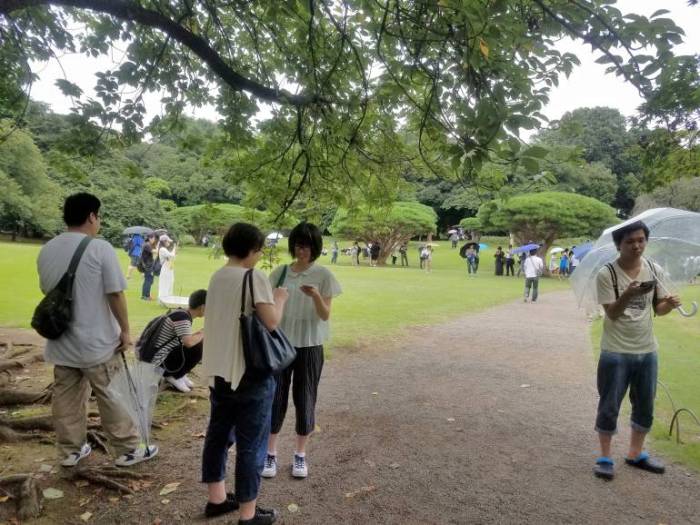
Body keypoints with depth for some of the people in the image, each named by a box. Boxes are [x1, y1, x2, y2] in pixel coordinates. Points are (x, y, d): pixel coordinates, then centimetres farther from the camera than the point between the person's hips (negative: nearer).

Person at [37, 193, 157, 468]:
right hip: (97, 341, -6)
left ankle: (70, 450, 29)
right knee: (113, 397, 6)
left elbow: (47, 291, 15)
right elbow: (115, 293, -17)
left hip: (61, 341, 6)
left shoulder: (47, 250, 5)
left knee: (66, 399, 16)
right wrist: (125, 330, -8)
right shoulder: (100, 248, -16)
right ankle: (128, 450, 18)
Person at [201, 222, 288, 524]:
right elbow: (271, 322, -21)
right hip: (250, 373, -8)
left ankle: (217, 499, 35)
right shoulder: (255, 278, -17)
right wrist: (280, 299, -3)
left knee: (218, 435, 19)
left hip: (220, 369, 8)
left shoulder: (217, 277, 7)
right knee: (251, 445, 4)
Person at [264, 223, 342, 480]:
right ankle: (271, 453, 22)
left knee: (304, 400, 8)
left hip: (309, 346, -1)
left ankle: (300, 454, 25)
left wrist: (316, 296, -28)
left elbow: (325, 315, -9)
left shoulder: (323, 275, -6)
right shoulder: (280, 272, 0)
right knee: (275, 398, 6)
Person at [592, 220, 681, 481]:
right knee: (609, 407, 3)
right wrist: (627, 295, -37)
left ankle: (635, 453, 35)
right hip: (616, 352, -5)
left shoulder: (655, 270, 1)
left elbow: (657, 309, 8)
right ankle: (605, 457, 19)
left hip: (647, 351, 5)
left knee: (645, 407, 16)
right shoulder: (606, 274, -14)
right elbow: (612, 314, -18)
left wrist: (669, 304, -15)